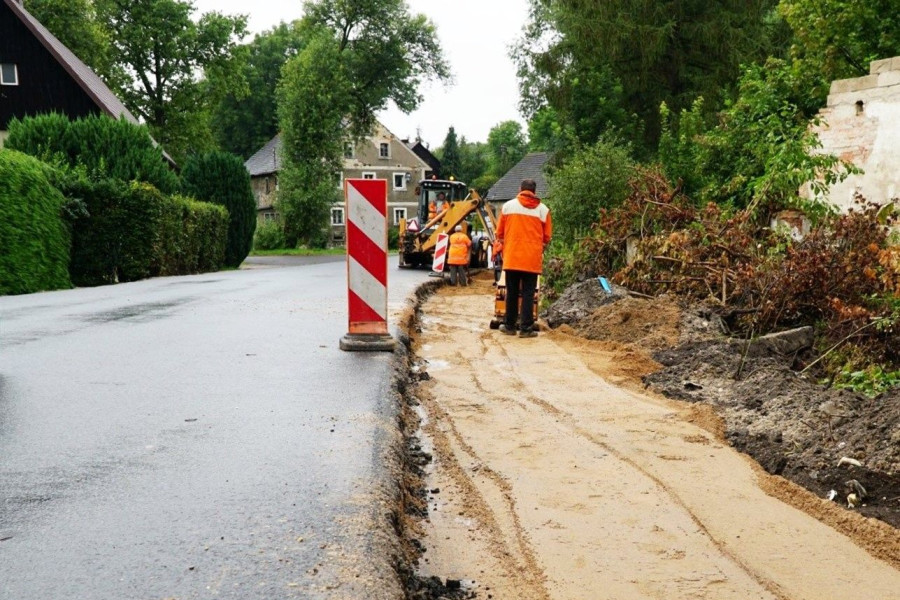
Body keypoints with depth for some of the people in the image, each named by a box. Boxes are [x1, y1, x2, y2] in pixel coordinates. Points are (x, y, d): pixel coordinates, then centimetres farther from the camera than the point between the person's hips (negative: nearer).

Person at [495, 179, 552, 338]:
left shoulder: (508, 206, 3)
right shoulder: (543, 209, 2)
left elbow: (500, 233, 9)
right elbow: (547, 237, 4)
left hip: (511, 258, 1)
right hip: (532, 259, -1)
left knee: (512, 293, 10)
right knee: (528, 294, 2)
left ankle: (509, 326, 16)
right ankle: (526, 328, 1)